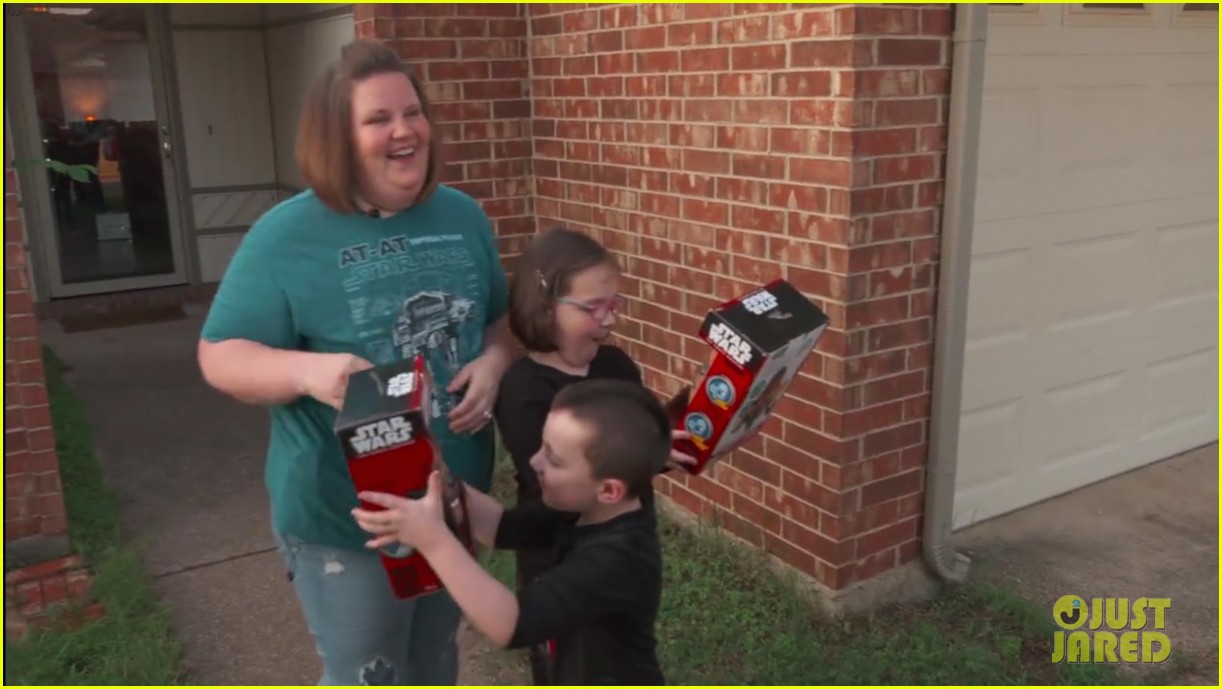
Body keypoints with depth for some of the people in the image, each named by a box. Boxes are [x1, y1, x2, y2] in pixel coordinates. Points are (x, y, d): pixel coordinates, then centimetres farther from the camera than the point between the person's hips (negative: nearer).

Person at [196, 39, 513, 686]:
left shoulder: (463, 216, 1)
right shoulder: (287, 236, -14)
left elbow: (501, 319, 11)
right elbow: (220, 356, -12)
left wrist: (492, 364, -12)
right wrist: (307, 370, -32)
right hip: (343, 513, -5)